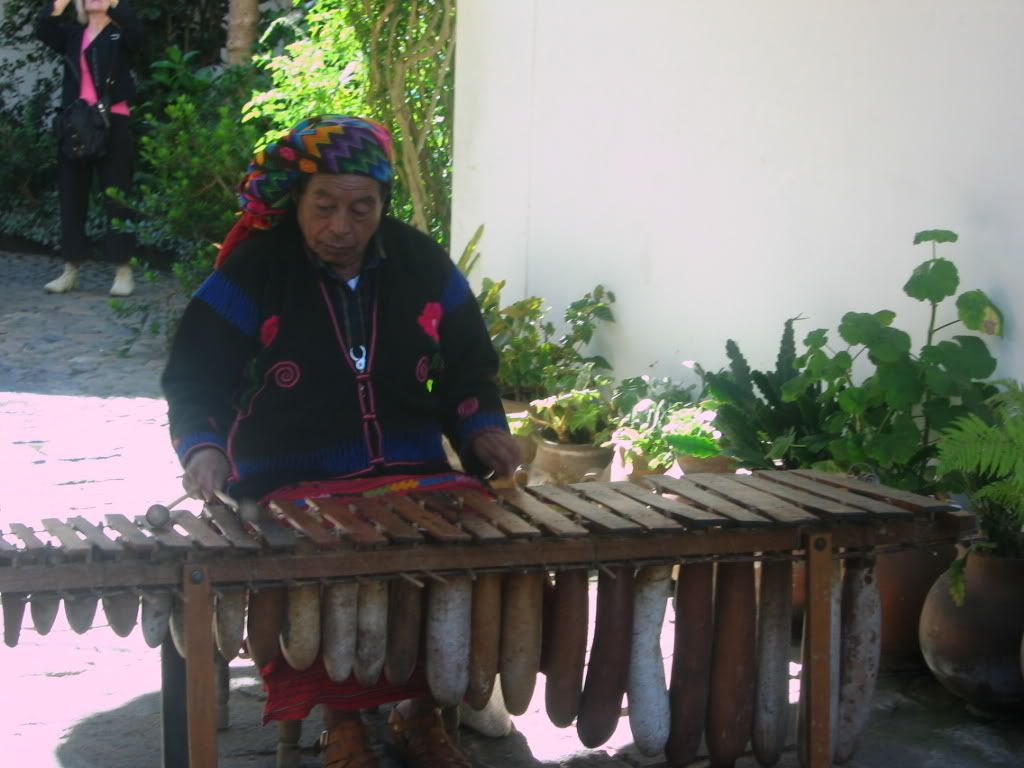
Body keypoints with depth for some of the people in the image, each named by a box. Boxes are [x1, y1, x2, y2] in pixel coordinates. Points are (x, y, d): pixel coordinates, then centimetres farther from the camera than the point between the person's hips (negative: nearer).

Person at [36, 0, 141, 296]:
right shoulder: (72, 33, 15)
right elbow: (43, 31, -3)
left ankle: (123, 271, 1)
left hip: (112, 124, -4)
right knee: (71, 197, 5)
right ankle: (71, 270, 12)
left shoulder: (121, 33, 6)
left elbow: (135, 29, -17)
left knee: (116, 198, -3)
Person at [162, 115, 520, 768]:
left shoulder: (423, 265, 7)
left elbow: (468, 370, 17)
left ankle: (421, 710, -3)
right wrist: (204, 447, -22)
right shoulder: (252, 273, -3)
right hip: (291, 487, -3)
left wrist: (483, 429, -2)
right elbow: (196, 379, -3)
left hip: (413, 477, 3)